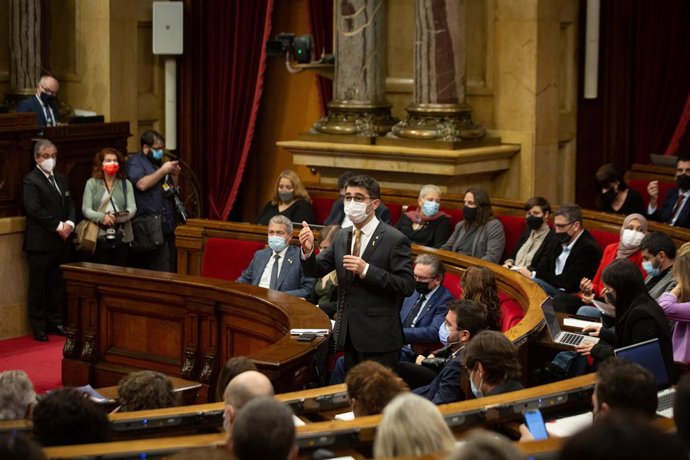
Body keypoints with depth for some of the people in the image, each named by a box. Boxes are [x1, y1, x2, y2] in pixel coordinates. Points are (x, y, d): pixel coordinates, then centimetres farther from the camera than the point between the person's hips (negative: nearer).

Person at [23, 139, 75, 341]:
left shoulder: (61, 179, 17)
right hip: (40, 242, -7)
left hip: (61, 241, 7)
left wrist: (69, 223, -5)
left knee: (57, 284, 10)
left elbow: (70, 205, 15)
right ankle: (38, 326, 5)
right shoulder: (31, 181, -8)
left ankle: (55, 321, 19)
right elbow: (34, 209, -17)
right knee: (38, 286, 0)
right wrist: (58, 226, -16)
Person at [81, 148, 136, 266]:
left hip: (121, 238, 1)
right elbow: (86, 210, -2)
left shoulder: (126, 184, 9)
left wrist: (119, 217, -21)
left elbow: (132, 208, 0)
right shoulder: (92, 183, 5)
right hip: (99, 238, -1)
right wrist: (102, 217, -20)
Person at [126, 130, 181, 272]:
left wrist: (174, 176, 8)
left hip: (167, 225, 8)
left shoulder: (159, 162, 22)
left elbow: (172, 190, 27)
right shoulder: (135, 162, -1)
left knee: (171, 268, 6)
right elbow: (142, 184, -18)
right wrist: (162, 171, -12)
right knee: (160, 270, -14)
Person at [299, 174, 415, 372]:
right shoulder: (342, 237, 9)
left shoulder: (395, 240, -11)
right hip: (349, 334, 7)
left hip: (378, 339, -7)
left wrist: (366, 270, -24)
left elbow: (407, 286, -16)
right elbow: (315, 271, 10)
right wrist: (308, 250, -12)